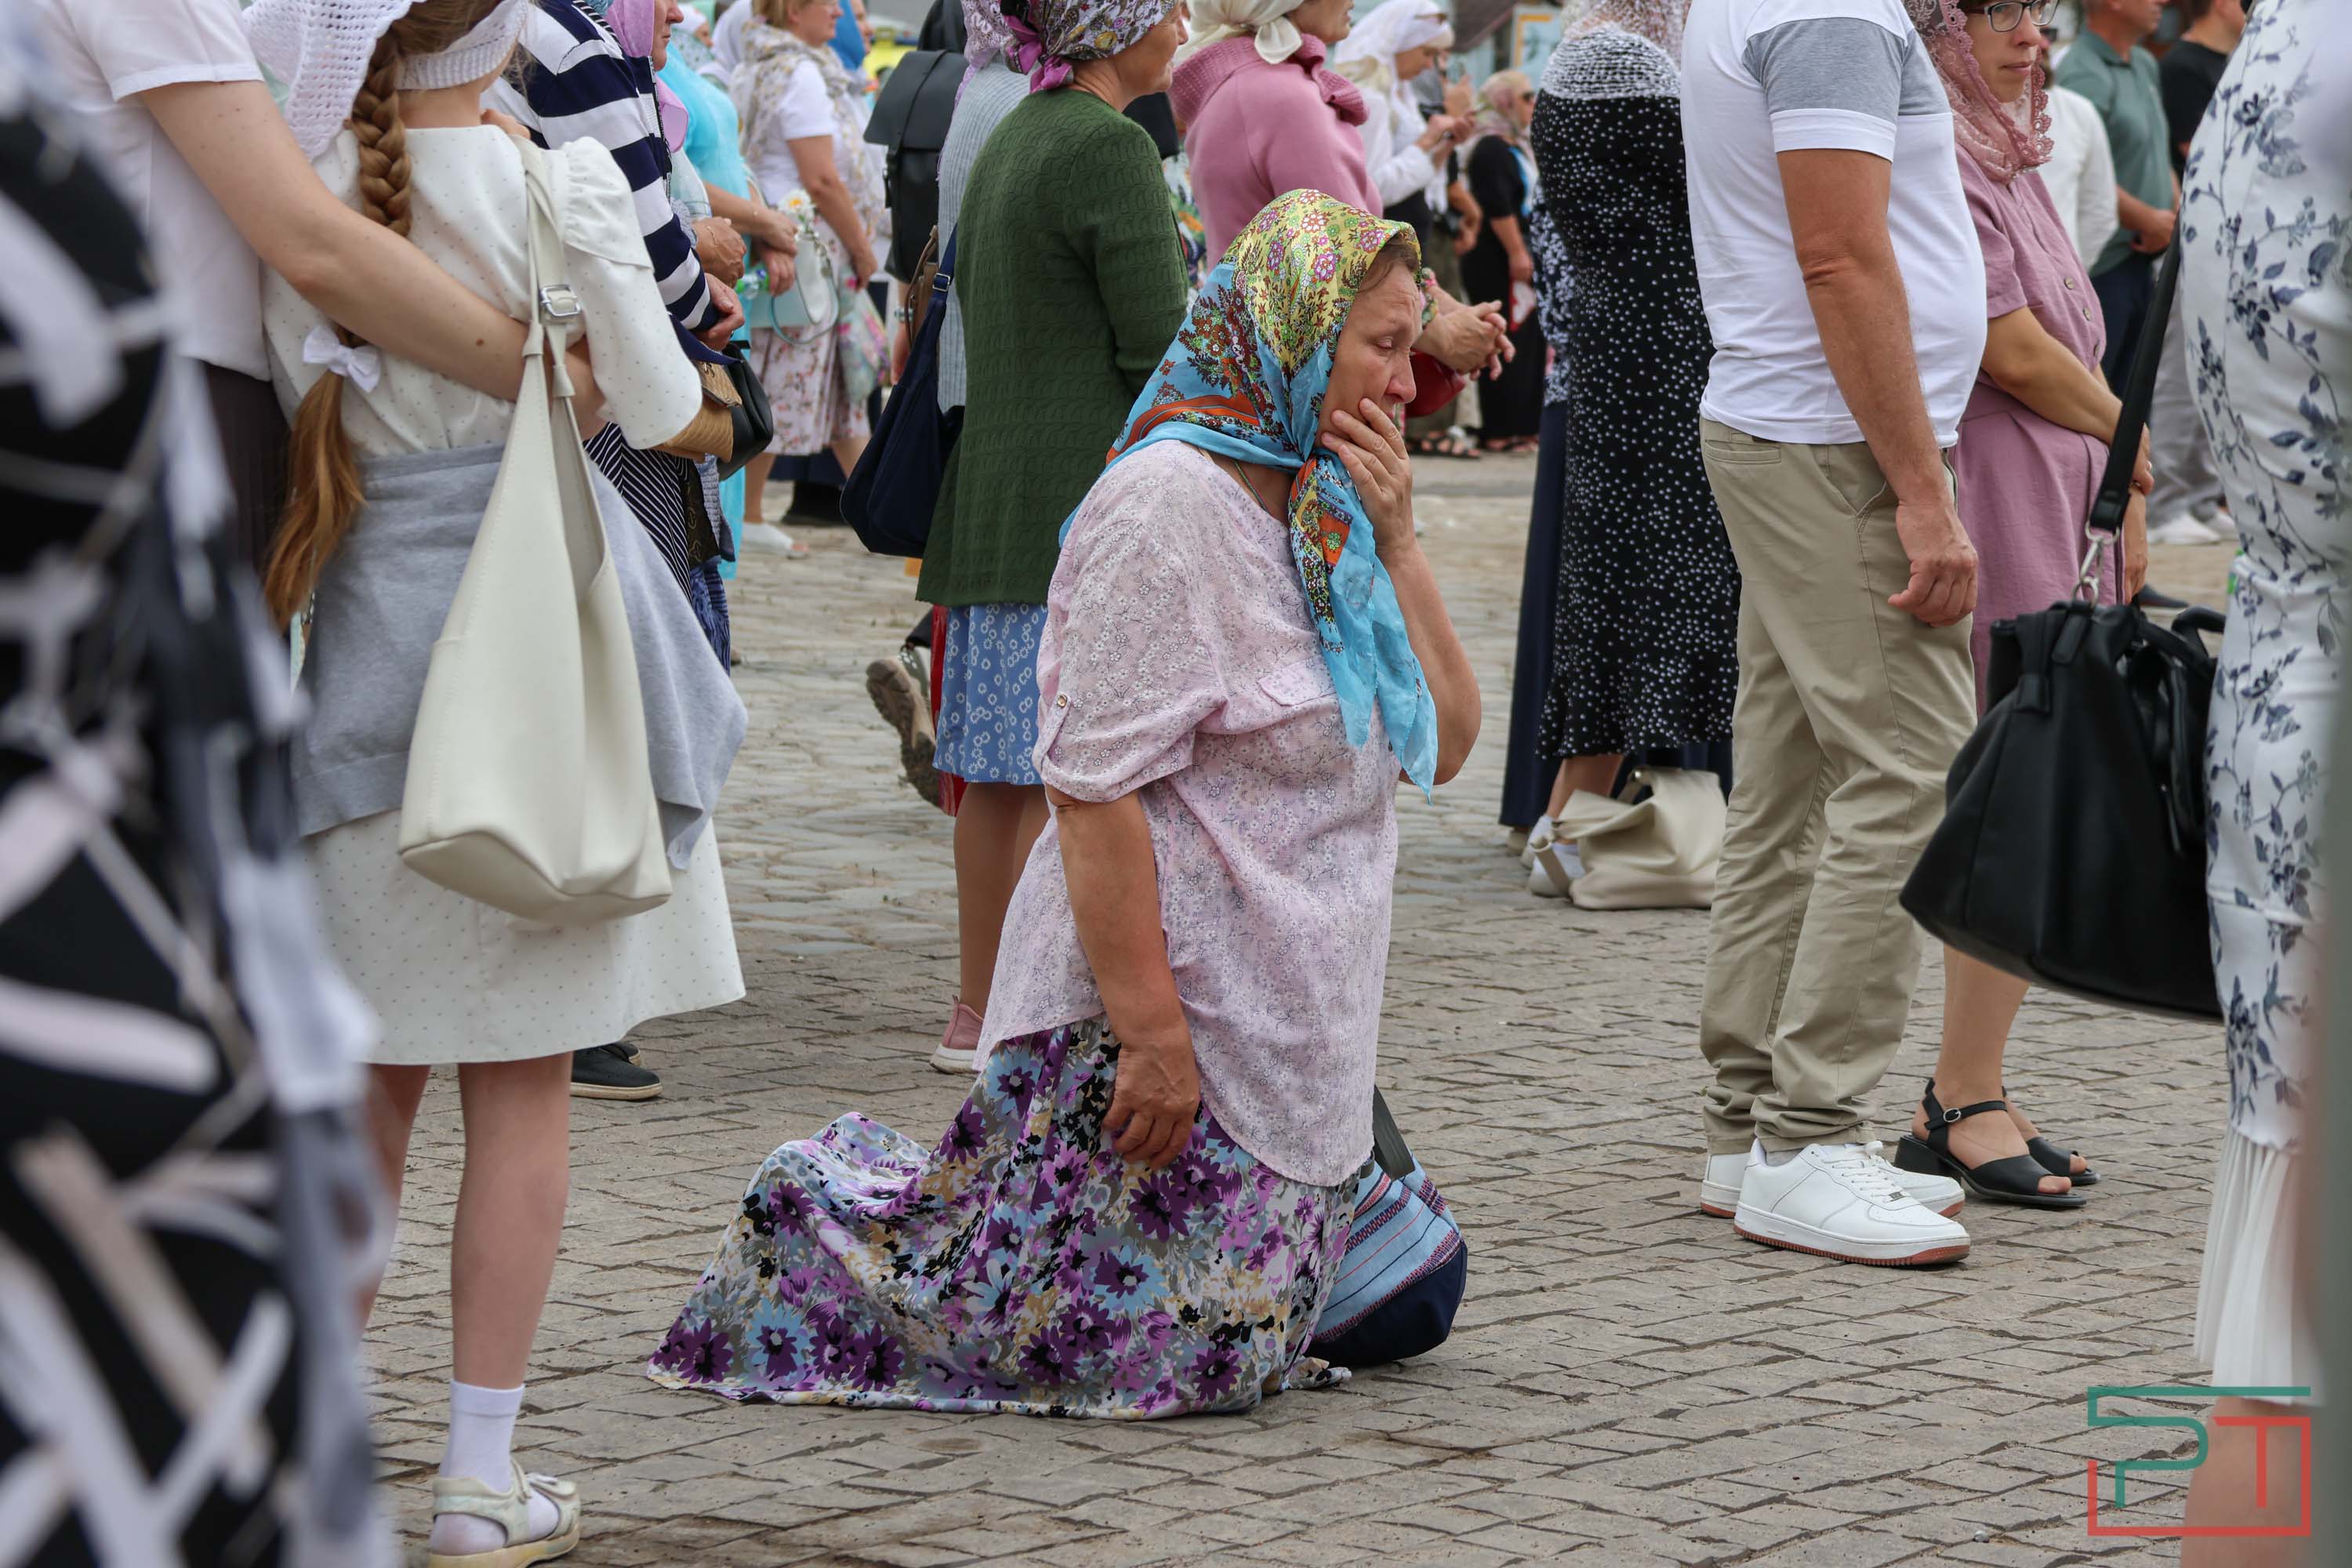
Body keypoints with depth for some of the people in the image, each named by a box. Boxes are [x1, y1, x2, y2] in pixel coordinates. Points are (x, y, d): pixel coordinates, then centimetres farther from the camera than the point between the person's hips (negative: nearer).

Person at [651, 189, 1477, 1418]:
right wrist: (1152, 1034, -25)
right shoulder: (1171, 502, -18)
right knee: (1153, 1348, -8)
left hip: (1297, 1023, 9)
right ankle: (819, 1219, 15)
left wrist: (1393, 541, -1)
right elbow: (1094, 786, -23)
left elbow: (1440, 746, 11)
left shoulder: (1323, 504, 10)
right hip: (1172, 1000, -9)